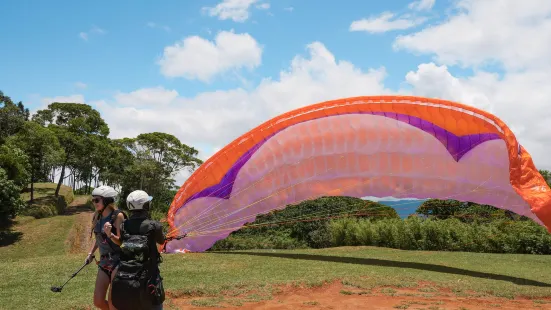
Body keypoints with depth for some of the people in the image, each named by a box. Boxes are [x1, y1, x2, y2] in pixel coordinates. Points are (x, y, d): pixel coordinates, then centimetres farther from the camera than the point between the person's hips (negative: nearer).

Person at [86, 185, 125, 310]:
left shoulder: (118, 215, -13)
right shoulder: (97, 217, 8)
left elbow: (121, 241, -16)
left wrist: (110, 234, -33)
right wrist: (90, 254, 17)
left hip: (117, 262, -7)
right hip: (103, 263, 7)